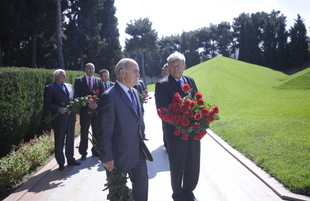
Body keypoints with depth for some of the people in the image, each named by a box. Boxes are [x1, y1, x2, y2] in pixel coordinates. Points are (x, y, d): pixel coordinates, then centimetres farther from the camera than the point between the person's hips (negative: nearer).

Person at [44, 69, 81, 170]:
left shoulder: (70, 86, 14)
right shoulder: (49, 88, -5)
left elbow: (74, 98, 18)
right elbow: (47, 103, -9)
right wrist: (58, 109, -22)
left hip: (71, 117, 6)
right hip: (59, 118, -6)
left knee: (70, 139, 15)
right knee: (59, 141, 5)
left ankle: (70, 159, 29)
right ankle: (61, 163, 17)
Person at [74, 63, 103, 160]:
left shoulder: (98, 80, 8)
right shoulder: (79, 80, 1)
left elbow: (102, 94, 5)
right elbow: (77, 95, -5)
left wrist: (97, 104, -12)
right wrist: (87, 104, -16)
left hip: (97, 109, 2)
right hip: (85, 109, -2)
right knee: (84, 133, 5)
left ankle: (96, 151, 19)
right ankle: (83, 153, 15)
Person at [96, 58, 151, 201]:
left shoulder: (134, 92, 5)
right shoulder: (110, 97, -21)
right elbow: (104, 131, -19)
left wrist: (141, 142, 13)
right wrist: (107, 158, -17)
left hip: (138, 152, 7)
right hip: (119, 155, -7)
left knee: (142, 186, 17)